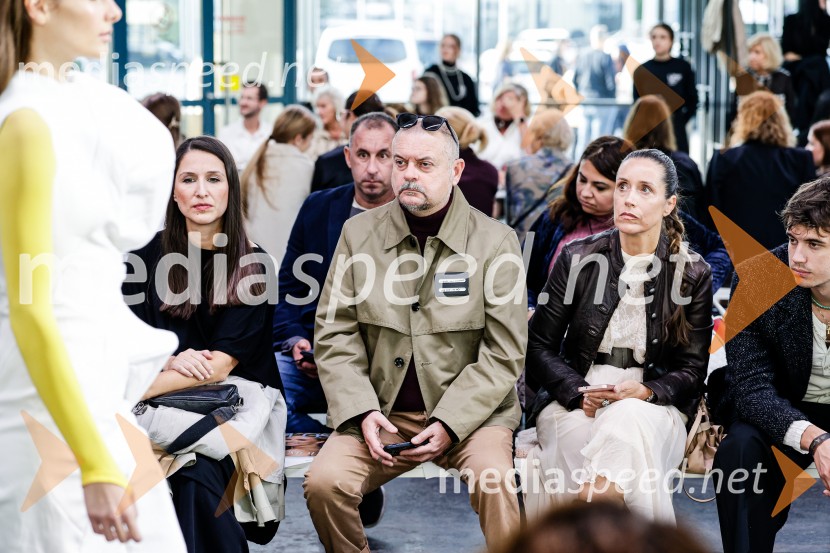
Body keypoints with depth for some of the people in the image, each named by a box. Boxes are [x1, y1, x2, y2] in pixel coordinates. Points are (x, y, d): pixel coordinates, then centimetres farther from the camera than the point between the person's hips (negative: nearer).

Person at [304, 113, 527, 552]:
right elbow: (334, 333, 6)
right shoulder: (359, 232, 5)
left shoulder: (495, 242, -2)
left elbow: (504, 354, -3)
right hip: (381, 412, 2)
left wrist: (449, 424, -14)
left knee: (494, 479, -31)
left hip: (469, 411, -2)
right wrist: (363, 412, -9)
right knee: (323, 482, -21)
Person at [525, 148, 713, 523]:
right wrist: (578, 393, -12)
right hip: (573, 402, 0)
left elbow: (692, 369, 6)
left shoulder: (693, 274, 6)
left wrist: (646, 391, -15)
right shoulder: (577, 258, 7)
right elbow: (539, 347, 7)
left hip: (653, 404, 0)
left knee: (628, 420, -38)